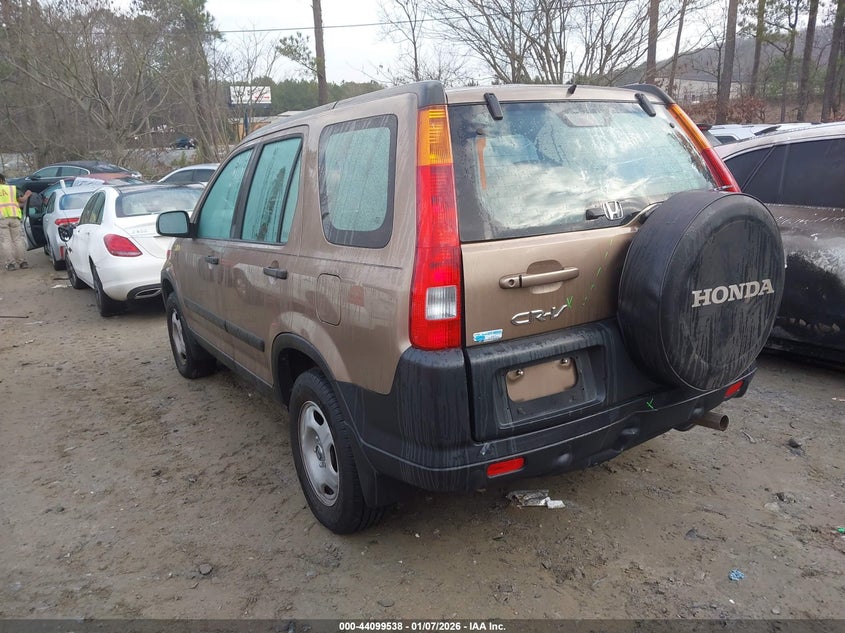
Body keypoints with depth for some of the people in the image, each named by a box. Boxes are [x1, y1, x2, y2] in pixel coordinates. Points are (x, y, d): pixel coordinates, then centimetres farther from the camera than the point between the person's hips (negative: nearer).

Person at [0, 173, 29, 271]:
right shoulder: (12, 188, 10)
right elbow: (21, 200, 2)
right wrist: (26, 196, 21)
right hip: (14, 216, 1)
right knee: (18, 240, 8)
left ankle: (11, 263, -2)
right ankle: (22, 262, 8)